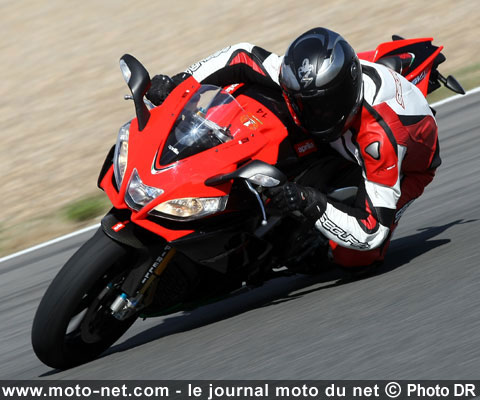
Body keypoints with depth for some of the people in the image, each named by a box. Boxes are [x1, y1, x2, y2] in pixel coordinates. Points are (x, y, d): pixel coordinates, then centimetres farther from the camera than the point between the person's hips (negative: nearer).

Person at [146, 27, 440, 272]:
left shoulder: (382, 137, -47)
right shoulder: (302, 80, -32)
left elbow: (371, 233, -44)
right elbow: (245, 56, -16)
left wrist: (311, 202, -55)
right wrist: (179, 83, -28)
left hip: (408, 162, -6)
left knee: (352, 257, -22)